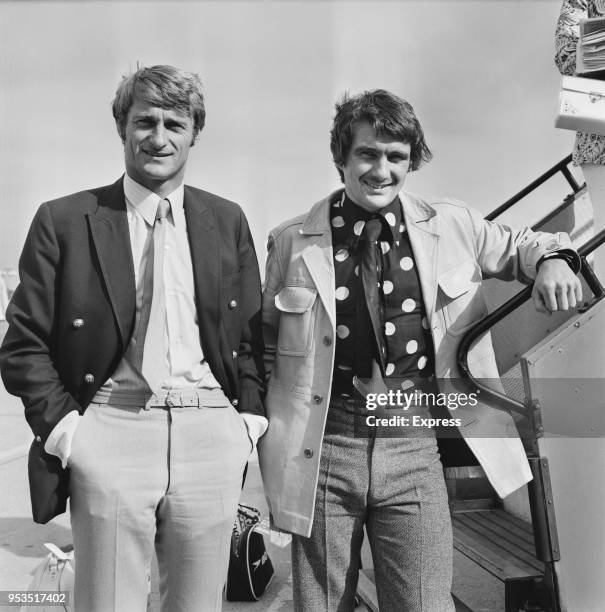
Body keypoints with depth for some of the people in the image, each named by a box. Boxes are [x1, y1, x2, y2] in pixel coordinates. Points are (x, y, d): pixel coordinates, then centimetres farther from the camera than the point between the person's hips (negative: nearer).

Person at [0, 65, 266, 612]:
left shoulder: (227, 221, 10)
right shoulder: (63, 221, 2)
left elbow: (252, 332, 12)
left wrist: (249, 419, 3)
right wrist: (64, 428, -6)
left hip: (210, 438, 3)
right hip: (109, 435, -2)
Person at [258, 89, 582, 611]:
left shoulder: (451, 226, 3)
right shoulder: (292, 242, 1)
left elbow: (517, 246, 21)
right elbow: (267, 347, 10)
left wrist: (552, 259, -3)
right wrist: (266, 440, 6)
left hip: (414, 449, 1)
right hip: (322, 450, 0)